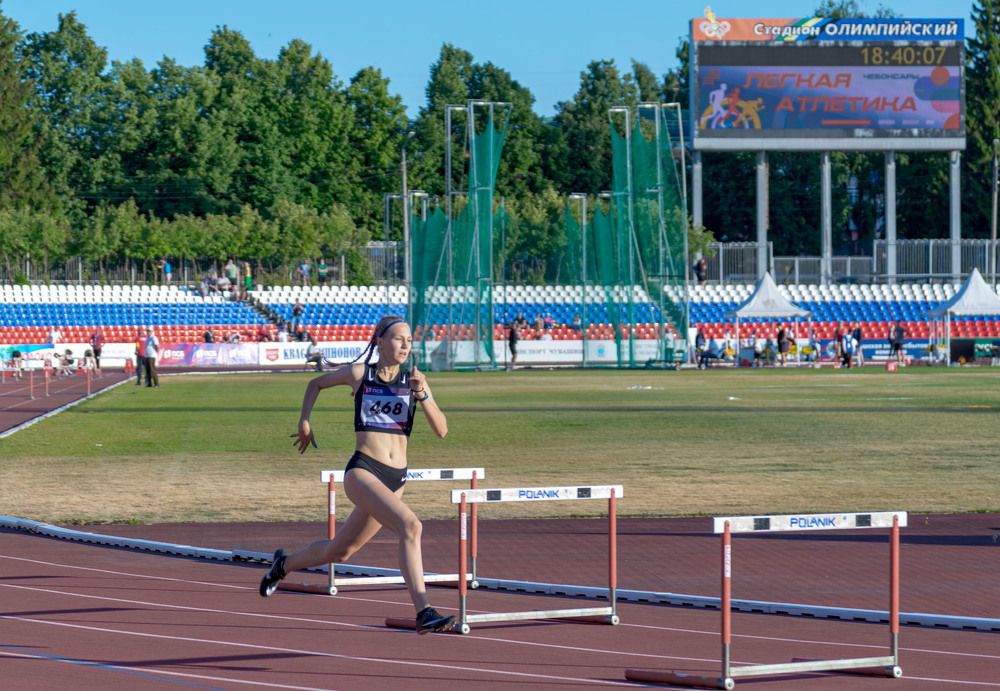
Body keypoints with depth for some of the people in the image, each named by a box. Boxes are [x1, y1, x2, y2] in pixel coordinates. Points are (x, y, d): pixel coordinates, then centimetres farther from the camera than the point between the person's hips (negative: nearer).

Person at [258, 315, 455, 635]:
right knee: (410, 526, -29)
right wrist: (304, 422, 12)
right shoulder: (359, 373, 1)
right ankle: (424, 613, -32)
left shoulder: (414, 380, 6)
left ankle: (284, 564, 47)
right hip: (362, 472, -5)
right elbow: (316, 384, 20)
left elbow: (441, 430, -3)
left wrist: (423, 395, -16)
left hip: (396, 479, 5)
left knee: (339, 552, 18)